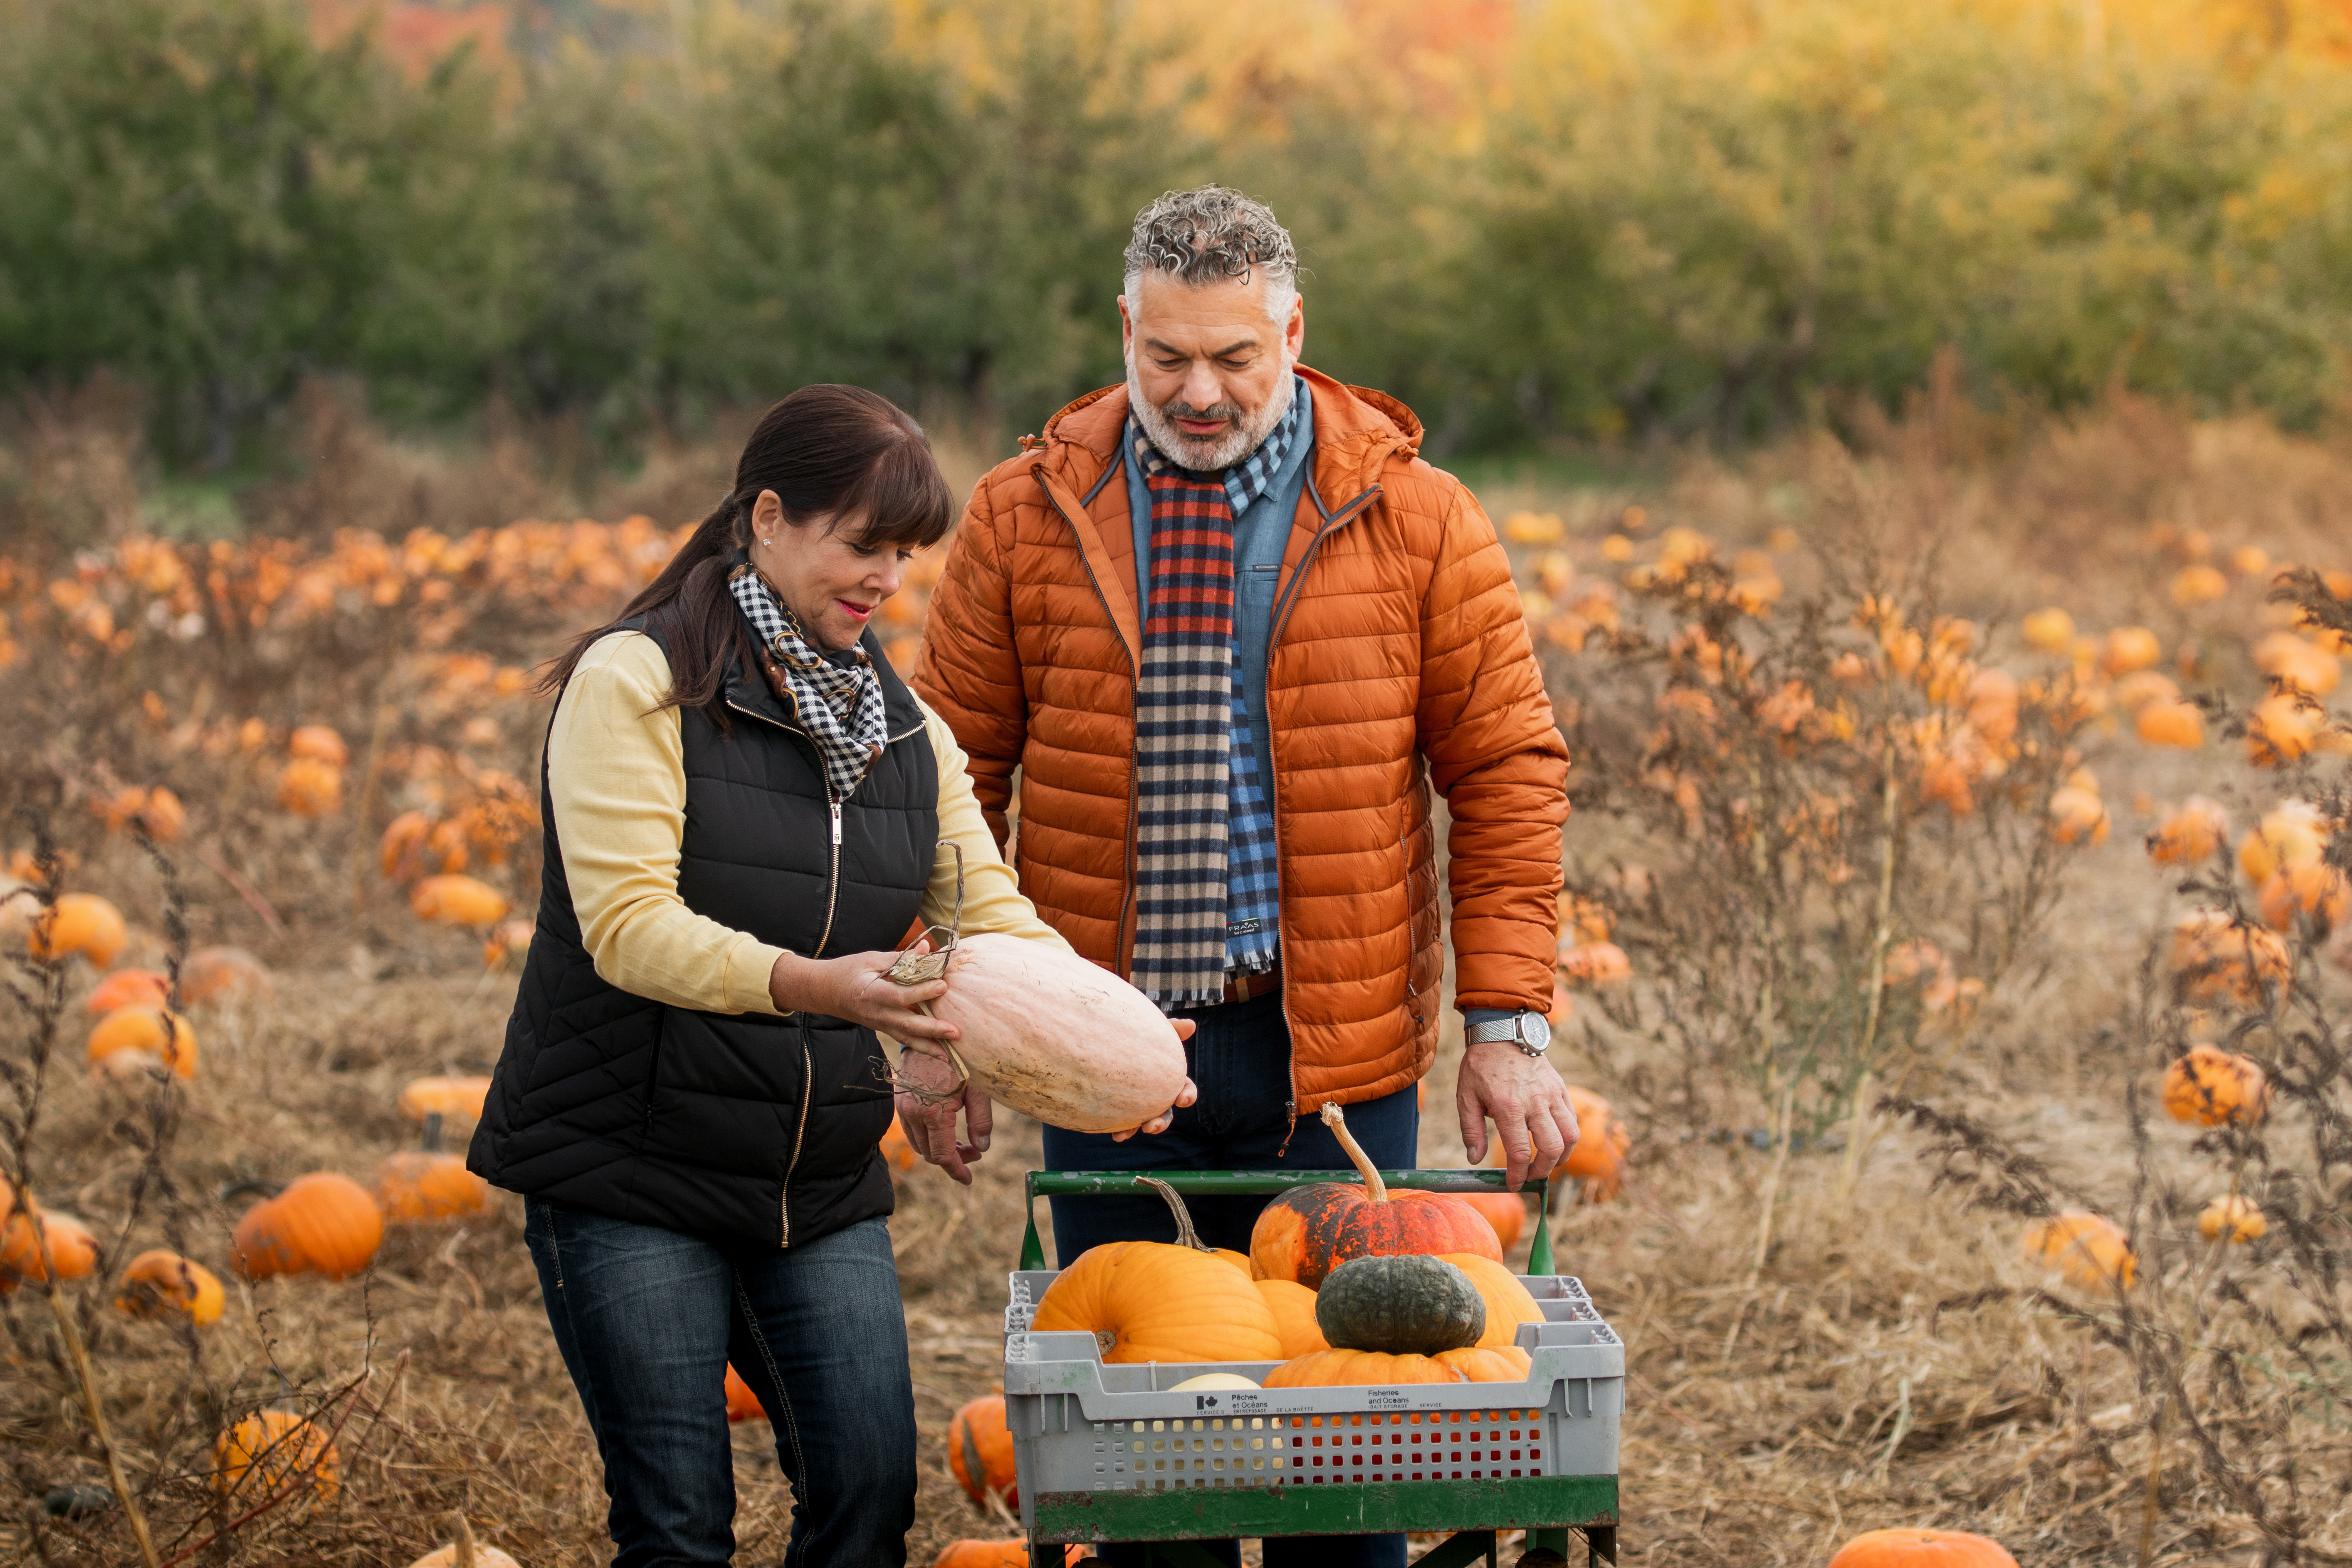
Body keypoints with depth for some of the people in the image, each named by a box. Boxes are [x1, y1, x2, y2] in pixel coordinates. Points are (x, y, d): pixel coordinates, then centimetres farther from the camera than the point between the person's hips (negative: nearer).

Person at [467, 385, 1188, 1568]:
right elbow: (628, 924, -20)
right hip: (629, 1168, -6)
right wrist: (808, 987, -36)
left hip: (822, 1189, 6)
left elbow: (992, 918, 5)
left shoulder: (907, 730, 12)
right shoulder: (636, 683, -10)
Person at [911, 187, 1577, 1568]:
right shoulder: (1028, 519, 3)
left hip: (1332, 1056, -1)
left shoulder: (1415, 520, 0)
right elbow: (955, 775, 7)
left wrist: (1509, 1023, -7)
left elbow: (1508, 774, 1)